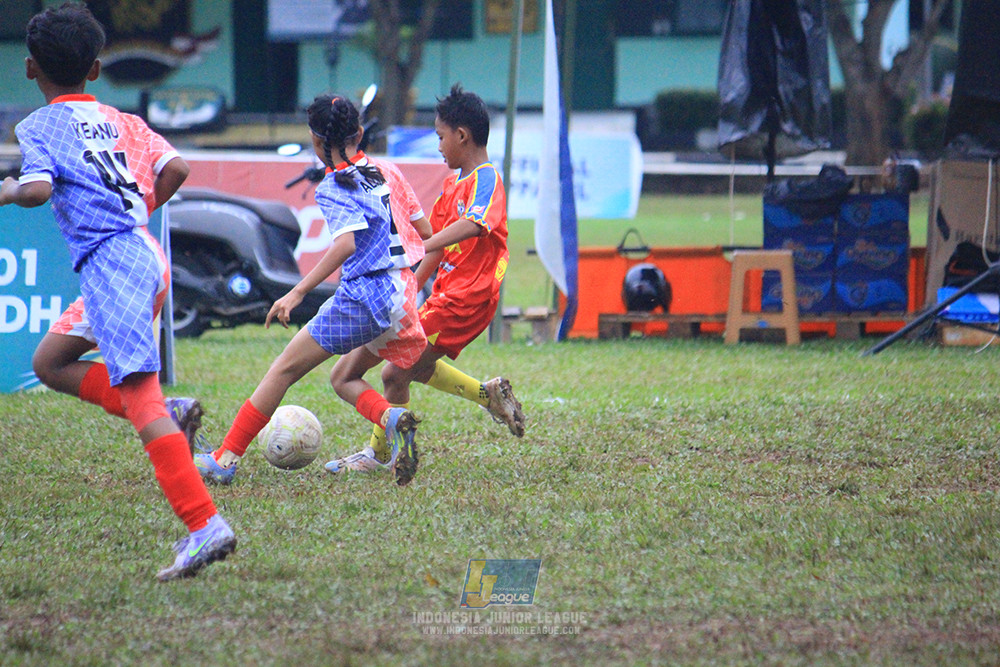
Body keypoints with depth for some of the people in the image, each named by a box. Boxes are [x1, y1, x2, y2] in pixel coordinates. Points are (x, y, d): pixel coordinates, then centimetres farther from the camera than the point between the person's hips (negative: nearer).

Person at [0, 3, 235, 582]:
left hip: (109, 260, -8)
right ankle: (167, 414, 5)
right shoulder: (121, 121, 19)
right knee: (50, 362, 22)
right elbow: (175, 169, 10)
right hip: (146, 253, 8)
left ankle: (206, 526, -24)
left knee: (141, 401, -14)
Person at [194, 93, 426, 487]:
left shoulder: (333, 187, -8)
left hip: (365, 297, -8)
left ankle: (226, 458, 0)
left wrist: (297, 293, -25)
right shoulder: (378, 172, 14)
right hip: (402, 297, 8)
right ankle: (392, 419, -9)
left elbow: (346, 244, -23)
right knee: (343, 378, 21)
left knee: (285, 368, 0)